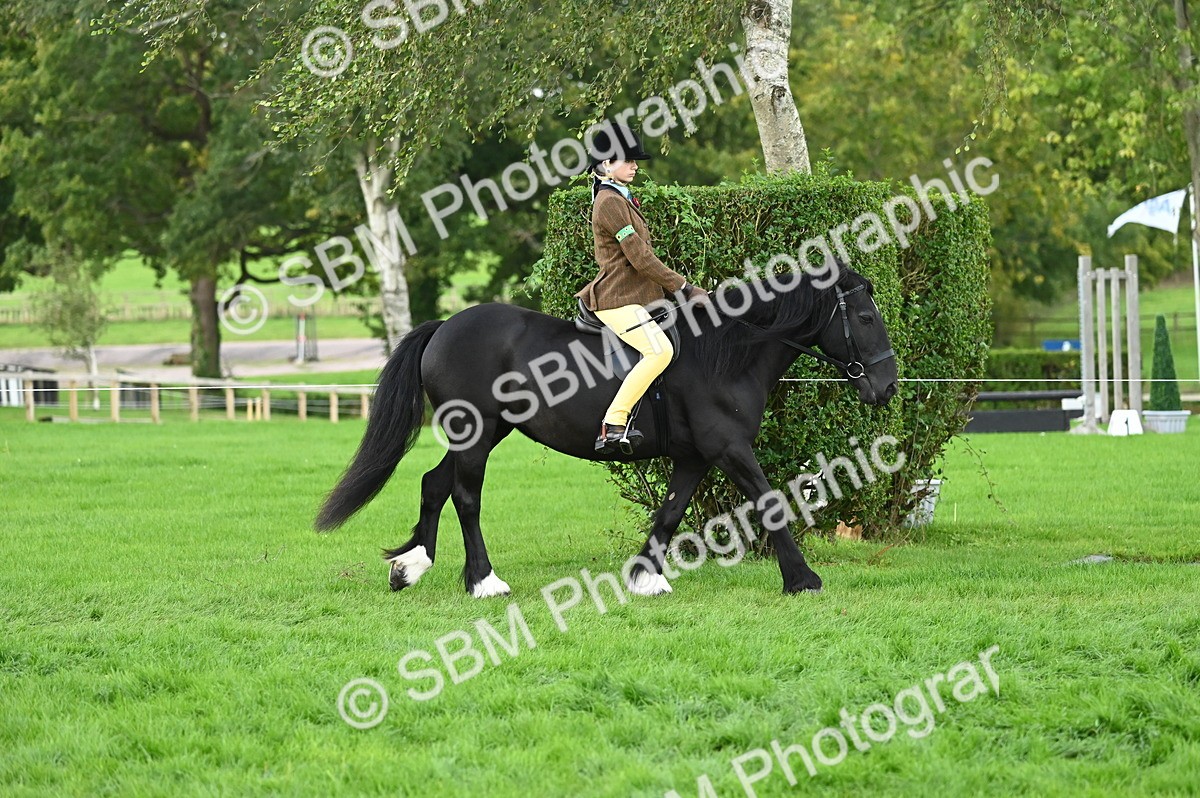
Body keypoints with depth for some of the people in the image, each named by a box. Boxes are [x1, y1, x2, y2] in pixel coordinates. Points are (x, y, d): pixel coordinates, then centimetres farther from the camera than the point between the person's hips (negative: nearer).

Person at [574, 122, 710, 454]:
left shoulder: (620, 199, 19)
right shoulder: (610, 203, -15)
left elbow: (640, 255, 23)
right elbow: (641, 258, -18)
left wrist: (679, 287, 17)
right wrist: (683, 287, -13)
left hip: (632, 295, 11)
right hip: (618, 299, -11)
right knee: (659, 350, -28)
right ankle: (613, 425, -31)